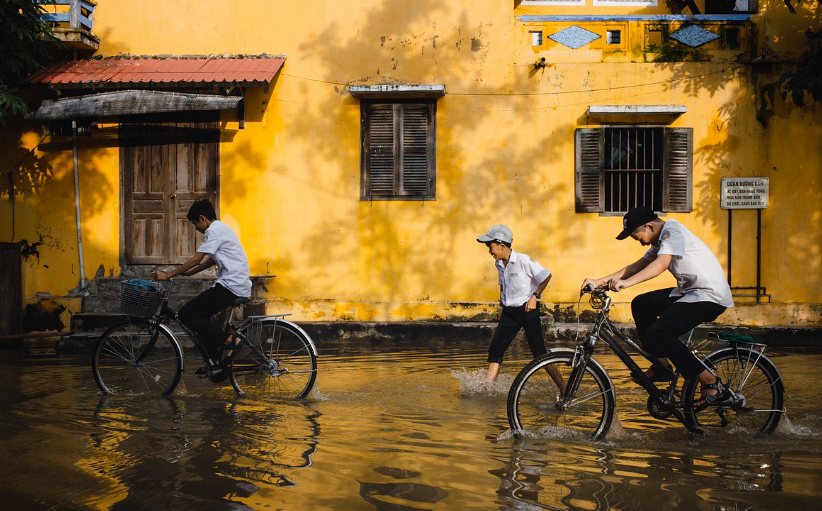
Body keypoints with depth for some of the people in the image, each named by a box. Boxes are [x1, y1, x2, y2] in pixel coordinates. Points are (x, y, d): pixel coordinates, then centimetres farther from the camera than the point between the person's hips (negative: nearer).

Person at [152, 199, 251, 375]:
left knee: (186, 314, -8)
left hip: (230, 286, -10)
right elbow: (210, 260, 25)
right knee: (200, 315, 19)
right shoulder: (221, 228, 22)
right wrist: (187, 272, 18)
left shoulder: (214, 230, -10)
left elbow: (196, 259, -14)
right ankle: (214, 362, 17)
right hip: (239, 286, 10)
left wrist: (168, 275, -10)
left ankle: (226, 340, -10)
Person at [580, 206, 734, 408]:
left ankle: (710, 382, -9)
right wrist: (599, 281, 3)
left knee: (657, 334, -21)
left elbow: (661, 264, -31)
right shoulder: (661, 240, 15)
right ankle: (662, 366, 12)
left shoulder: (672, 230, -15)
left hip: (711, 296, -10)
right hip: (690, 292, 10)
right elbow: (637, 266, 11)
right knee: (641, 304, 9)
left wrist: (626, 282, -41)